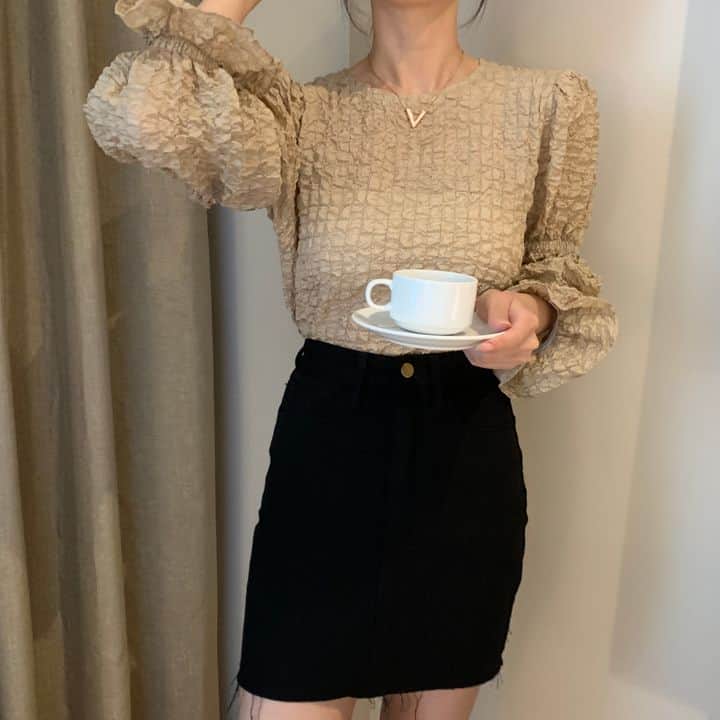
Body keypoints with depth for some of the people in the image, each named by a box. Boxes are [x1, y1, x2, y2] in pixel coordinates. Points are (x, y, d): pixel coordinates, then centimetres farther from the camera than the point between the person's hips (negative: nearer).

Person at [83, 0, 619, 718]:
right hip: (325, 443, -1)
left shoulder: (550, 103, -2)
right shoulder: (305, 114, -6)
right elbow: (133, 115, -23)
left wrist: (534, 310, -14)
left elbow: (556, 270, 9)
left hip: (468, 448, 2)